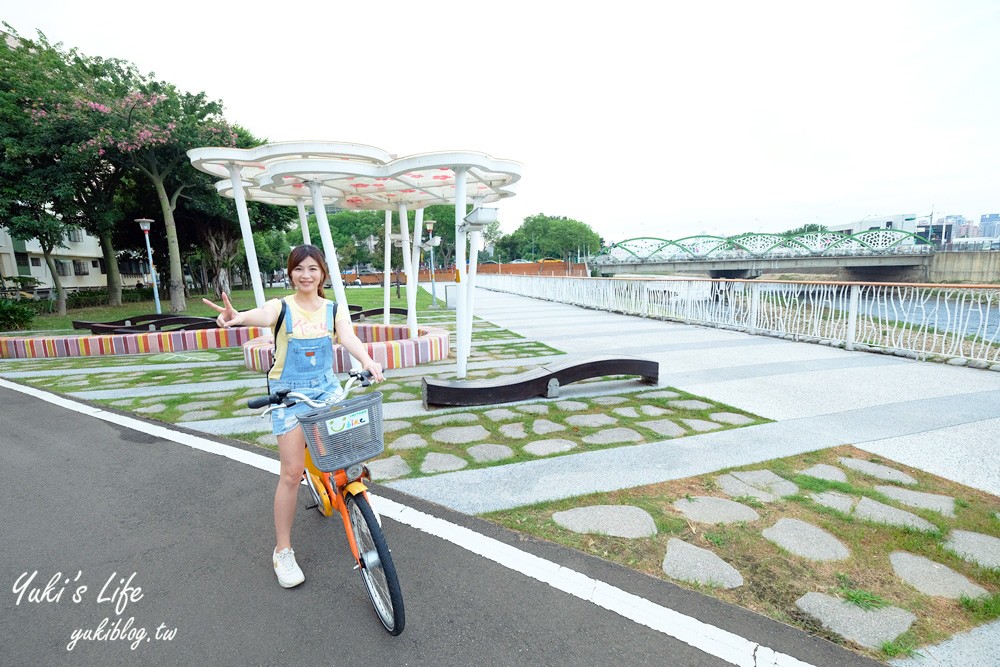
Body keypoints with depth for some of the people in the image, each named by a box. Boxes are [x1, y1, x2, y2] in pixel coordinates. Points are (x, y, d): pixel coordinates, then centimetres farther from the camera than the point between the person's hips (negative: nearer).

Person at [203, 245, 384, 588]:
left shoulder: (334, 310, 1)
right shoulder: (281, 307, -6)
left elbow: (348, 338, -17)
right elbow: (261, 316, -29)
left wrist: (368, 362, -38)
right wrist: (237, 316, -53)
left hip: (326, 387, 3)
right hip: (289, 392, -3)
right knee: (292, 472, -4)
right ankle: (283, 551, 12)